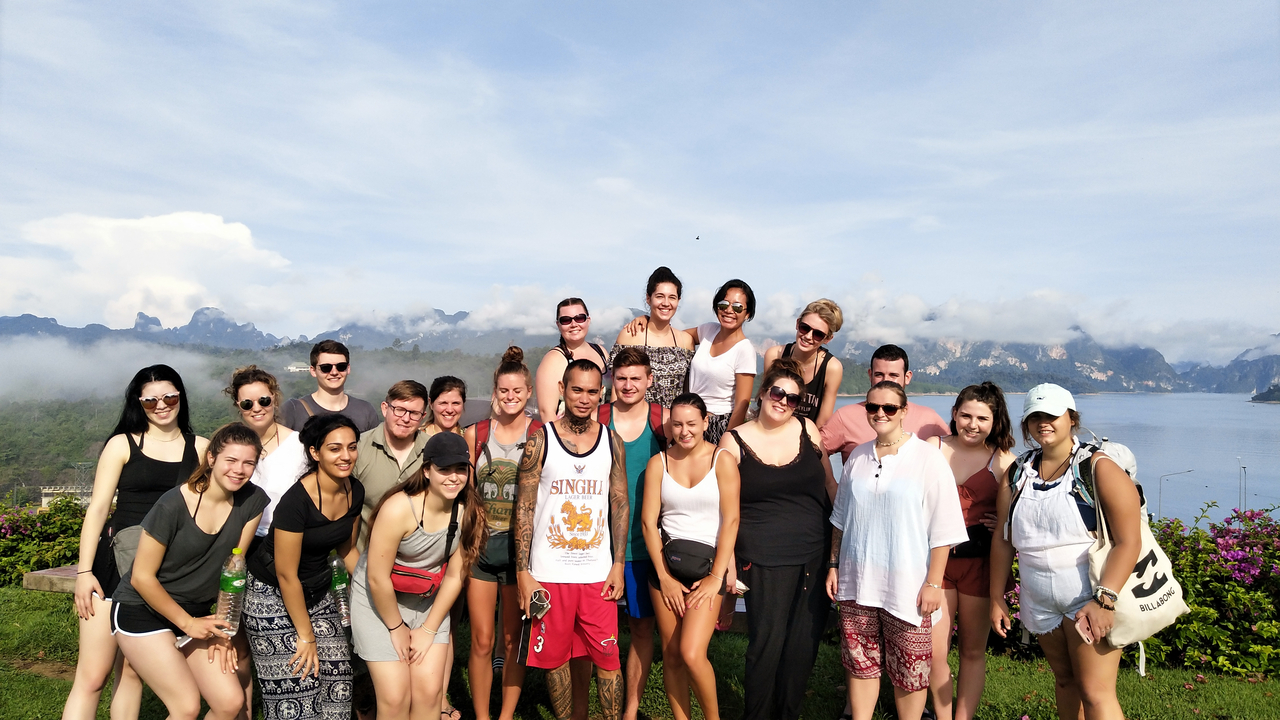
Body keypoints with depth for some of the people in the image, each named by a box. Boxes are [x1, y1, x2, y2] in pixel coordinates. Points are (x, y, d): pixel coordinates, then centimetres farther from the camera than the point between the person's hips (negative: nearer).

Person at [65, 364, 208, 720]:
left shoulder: (200, 448, 9)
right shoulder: (122, 444, 4)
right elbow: (97, 508, 1)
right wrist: (84, 572, -5)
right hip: (117, 560, -1)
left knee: (133, 670, 8)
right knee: (92, 675, -3)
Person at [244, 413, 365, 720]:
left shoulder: (355, 491, -5)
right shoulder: (296, 500, -27)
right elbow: (286, 575, -20)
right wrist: (306, 635, -12)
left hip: (317, 592, 7)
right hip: (272, 596, -7)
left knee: (337, 681, 2)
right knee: (295, 695, -4)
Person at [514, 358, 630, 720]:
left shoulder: (611, 441, 4)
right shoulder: (540, 440, -3)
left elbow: (620, 505, 8)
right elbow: (524, 508, -3)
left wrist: (618, 565, 1)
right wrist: (522, 572, -7)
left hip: (598, 573, 1)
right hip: (549, 573, -1)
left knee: (606, 656, 3)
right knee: (556, 656, 9)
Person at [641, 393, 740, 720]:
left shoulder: (722, 461, -3)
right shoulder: (658, 463, 4)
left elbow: (731, 521, -7)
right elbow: (648, 521, 1)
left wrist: (716, 576, -11)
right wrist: (664, 576, -5)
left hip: (707, 564, -3)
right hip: (666, 563, 3)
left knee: (691, 653, -13)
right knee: (670, 654, 5)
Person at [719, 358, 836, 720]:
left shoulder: (807, 429, 6)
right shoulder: (734, 441, -2)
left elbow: (829, 483, 16)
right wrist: (729, 563, -4)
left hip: (815, 556, 3)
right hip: (764, 560, -3)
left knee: (804, 640, 8)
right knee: (767, 641, -2)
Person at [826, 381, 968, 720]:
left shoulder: (927, 458, -6)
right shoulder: (858, 457, 8)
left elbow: (943, 528, -7)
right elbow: (841, 518, 17)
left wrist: (933, 582, -10)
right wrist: (834, 565, 14)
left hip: (907, 587, -4)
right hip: (857, 583, 4)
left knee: (908, 673, 5)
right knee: (860, 665, 11)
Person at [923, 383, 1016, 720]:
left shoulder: (1003, 461, 0)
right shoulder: (931, 449, 1)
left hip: (980, 562, 0)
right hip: (935, 557, 1)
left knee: (973, 651, 12)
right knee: (934, 652, 1)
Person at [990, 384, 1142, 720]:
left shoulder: (1099, 469, -9)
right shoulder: (1017, 473, 6)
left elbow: (1128, 541, -15)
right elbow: (1002, 539, 9)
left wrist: (1104, 600, -23)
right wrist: (997, 598, 8)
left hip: (1090, 597, -5)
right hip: (1040, 601, 5)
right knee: (1064, 679, 17)